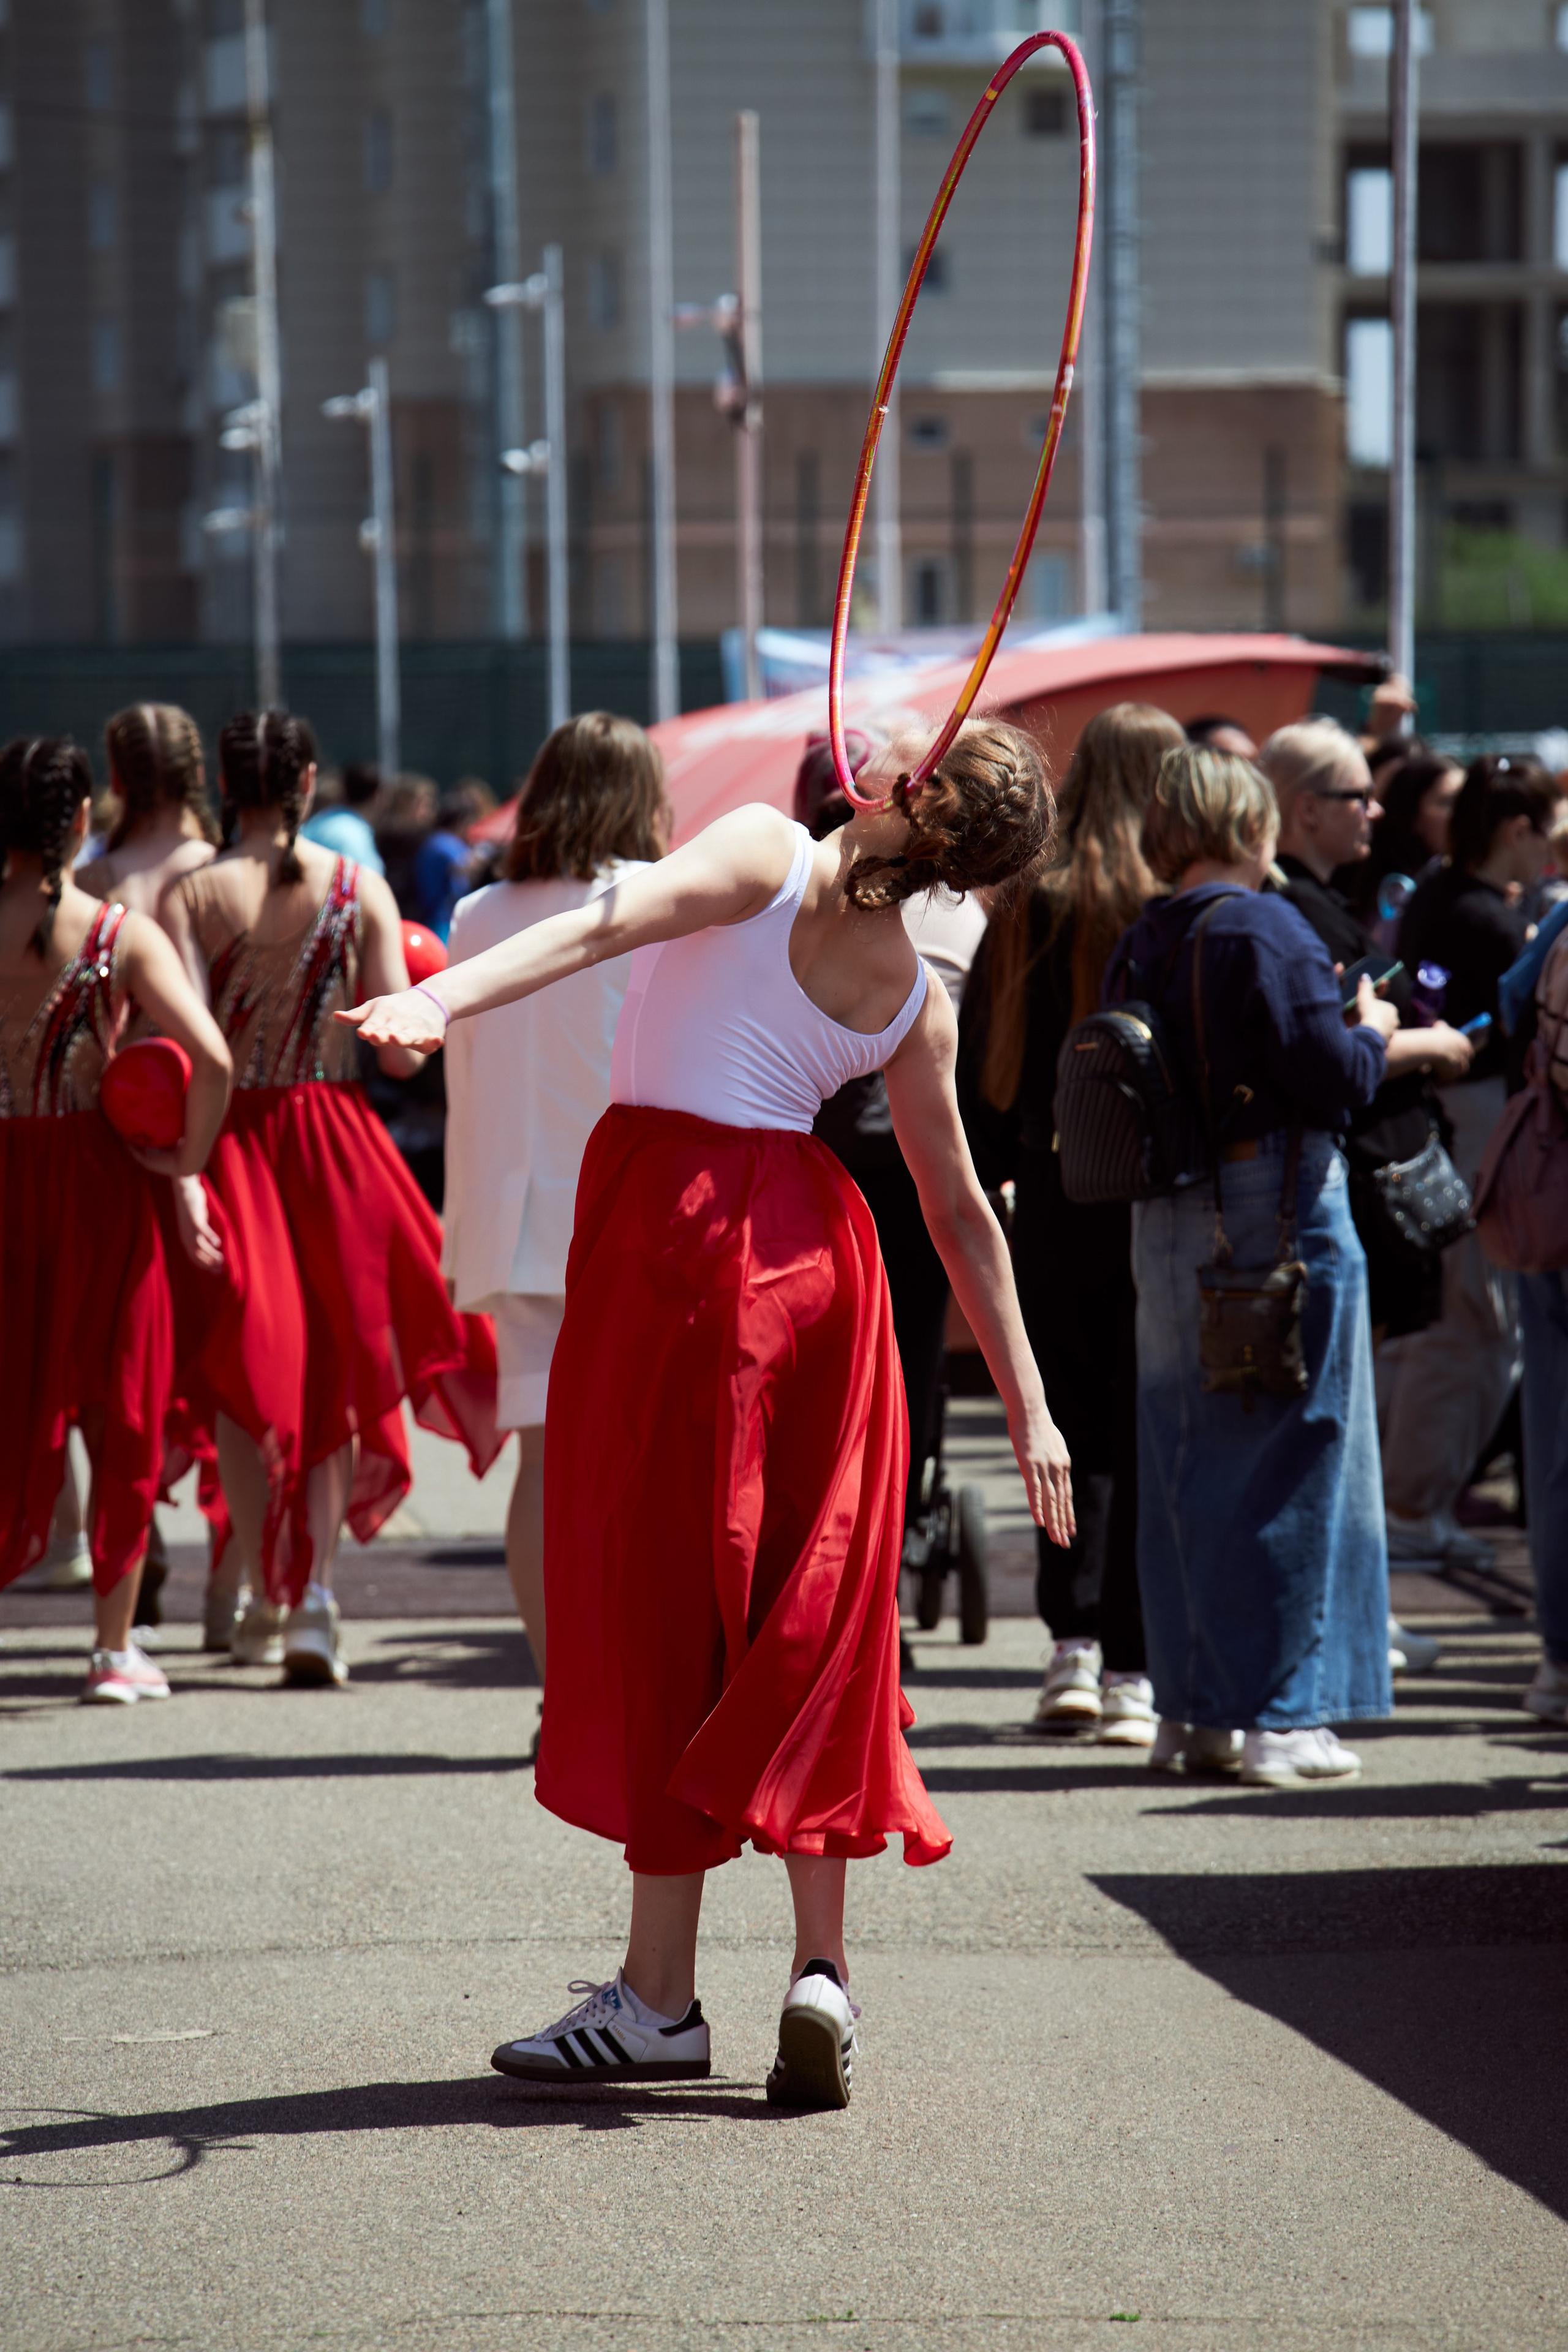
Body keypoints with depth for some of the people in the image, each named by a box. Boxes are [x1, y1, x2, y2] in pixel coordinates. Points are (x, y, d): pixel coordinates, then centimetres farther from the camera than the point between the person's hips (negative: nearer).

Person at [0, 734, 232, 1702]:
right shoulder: (122, 934, -9)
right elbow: (212, 1058, -19)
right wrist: (186, 1158, -4)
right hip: (101, 1181, -1)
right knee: (120, 1411, 9)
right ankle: (115, 1645, 13)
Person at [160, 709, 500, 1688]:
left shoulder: (192, 894, -7)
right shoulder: (360, 891, -3)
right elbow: (403, 1049, -5)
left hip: (229, 1134, -1)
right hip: (332, 1136, 1)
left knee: (243, 1374, 11)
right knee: (333, 1367, 13)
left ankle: (268, 1597, 8)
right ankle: (317, 1591, 0)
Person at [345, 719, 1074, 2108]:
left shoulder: (768, 852, -5)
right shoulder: (916, 1002, 8)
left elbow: (606, 924, -22)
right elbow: (963, 1214, 12)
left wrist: (440, 1001, -33)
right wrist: (1027, 1405, 17)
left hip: (675, 1218, -4)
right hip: (815, 1250, 4)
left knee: (667, 1598, 0)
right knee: (809, 1619, 10)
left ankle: (663, 1994, 2)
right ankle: (821, 1962, 2)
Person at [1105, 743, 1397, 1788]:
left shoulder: (1140, 947, 6)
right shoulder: (1266, 929, -14)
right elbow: (1335, 1084, -19)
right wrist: (1372, 1034, 3)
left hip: (1164, 1222, 7)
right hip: (1276, 1215, -7)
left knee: (1188, 1463, 12)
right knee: (1290, 1460, 0)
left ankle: (1194, 1708, 17)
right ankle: (1280, 1713, 0)